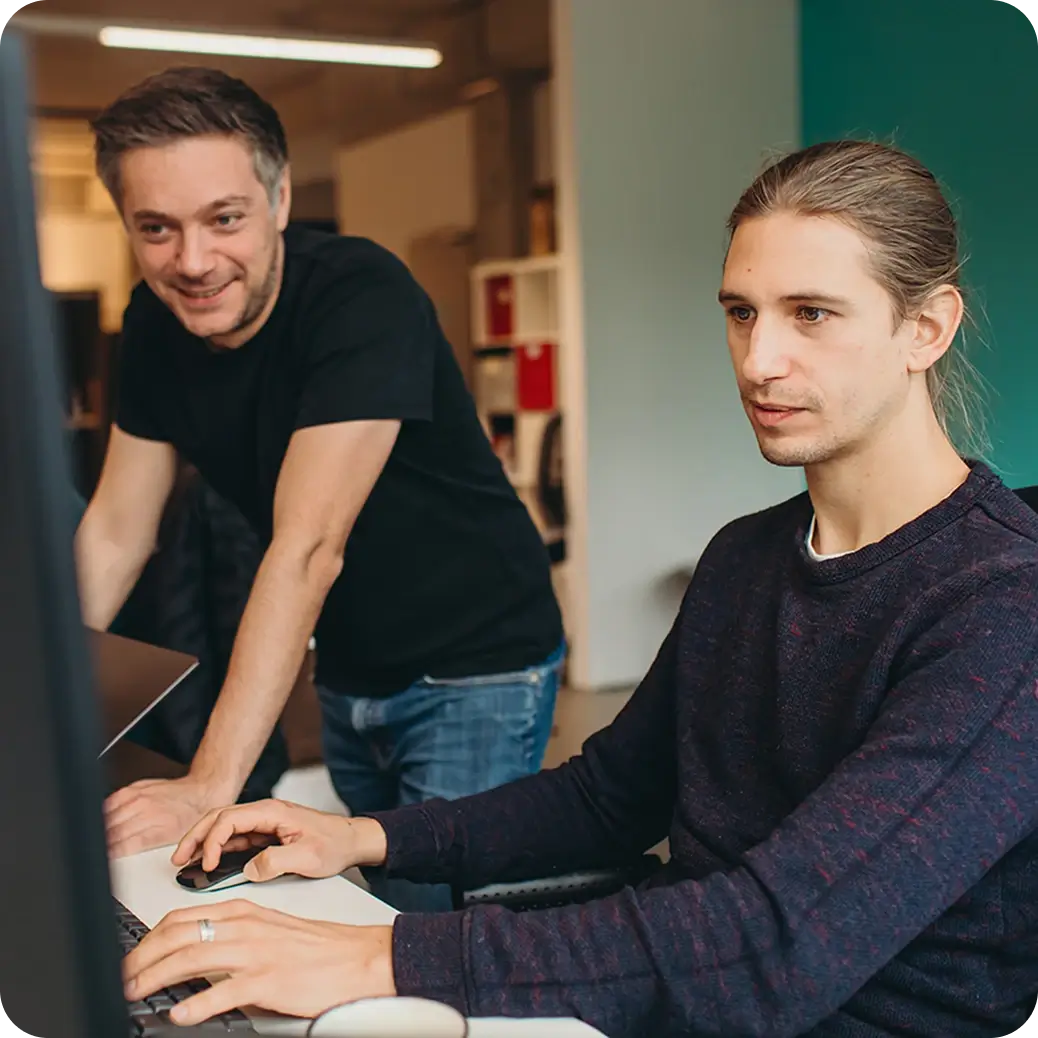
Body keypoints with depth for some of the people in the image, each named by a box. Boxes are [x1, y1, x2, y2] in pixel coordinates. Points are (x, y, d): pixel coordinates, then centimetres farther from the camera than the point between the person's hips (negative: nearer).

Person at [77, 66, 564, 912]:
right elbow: (115, 531, 1)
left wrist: (210, 787, -33)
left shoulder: (364, 296, -25)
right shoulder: (156, 323, -4)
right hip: (348, 675, 6)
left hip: (474, 671, -6)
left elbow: (307, 547, -31)